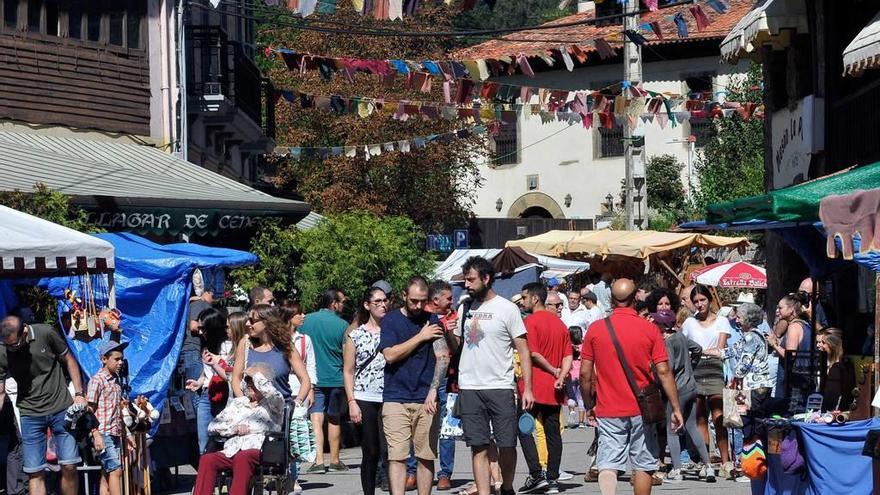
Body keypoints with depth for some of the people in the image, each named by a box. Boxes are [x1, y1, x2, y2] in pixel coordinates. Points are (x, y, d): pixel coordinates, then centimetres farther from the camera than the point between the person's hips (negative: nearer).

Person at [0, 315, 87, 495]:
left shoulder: (46, 334, -11)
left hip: (61, 408, 0)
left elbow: (69, 360, 4)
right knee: (34, 473, -3)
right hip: (30, 414, 0)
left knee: (69, 466, -4)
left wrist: (79, 394, -1)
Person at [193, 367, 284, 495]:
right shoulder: (237, 403, 27)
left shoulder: (274, 403, 16)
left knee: (242, 457, -38)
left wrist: (256, 374, 3)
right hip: (231, 452, 4)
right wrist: (234, 428, 0)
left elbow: (273, 394, -11)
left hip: (258, 452, -4)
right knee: (206, 459, -26)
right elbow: (213, 426, 20)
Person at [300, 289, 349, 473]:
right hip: (336, 378, 0)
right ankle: (334, 461, 22)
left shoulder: (306, 320, -1)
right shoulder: (342, 325, -8)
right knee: (334, 420, 14)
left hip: (313, 378, 0)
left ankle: (318, 460, -17)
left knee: (316, 418, -4)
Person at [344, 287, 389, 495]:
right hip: (364, 399, 0)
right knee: (370, 454, 4)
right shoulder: (356, 335, 7)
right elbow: (348, 371, 7)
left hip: (389, 399, 0)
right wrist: (352, 402, -2)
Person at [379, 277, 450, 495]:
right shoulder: (391, 320, 5)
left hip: (426, 400, 2)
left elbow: (443, 357, -2)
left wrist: (433, 390, -15)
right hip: (396, 399, -2)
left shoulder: (432, 321, 8)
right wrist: (421, 337, -6)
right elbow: (390, 355, -7)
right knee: (397, 456, -8)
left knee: (426, 457, 4)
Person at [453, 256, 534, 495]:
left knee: (507, 444, 2)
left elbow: (523, 350, -2)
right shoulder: (465, 309, 12)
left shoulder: (507, 309, -2)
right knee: (479, 447, 1)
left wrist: (527, 388, -8)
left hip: (500, 388, -3)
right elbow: (456, 345, 19)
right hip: (469, 388, 3)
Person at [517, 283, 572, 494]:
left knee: (523, 427, 1)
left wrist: (553, 370, -6)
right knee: (553, 431, 8)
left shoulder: (530, 321, -9)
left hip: (535, 384, -6)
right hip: (554, 389, 7)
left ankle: (536, 474, -9)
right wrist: (561, 375, -4)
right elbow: (568, 355, 8)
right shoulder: (559, 322, 13)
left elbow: (533, 353, -16)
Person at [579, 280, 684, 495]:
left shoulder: (596, 329, -1)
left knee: (608, 464, -3)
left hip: (608, 411, 0)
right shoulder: (649, 329, -4)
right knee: (643, 465, 13)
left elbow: (585, 373, 1)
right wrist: (676, 408, 0)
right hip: (641, 410, 0)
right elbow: (663, 372, -6)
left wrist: (589, 406, 14)